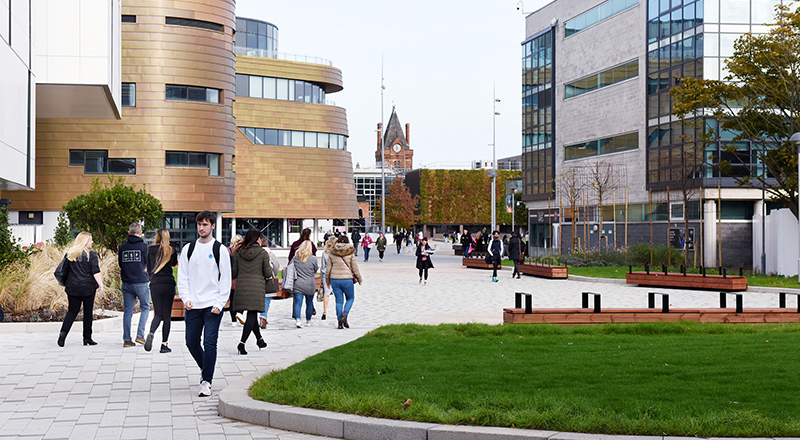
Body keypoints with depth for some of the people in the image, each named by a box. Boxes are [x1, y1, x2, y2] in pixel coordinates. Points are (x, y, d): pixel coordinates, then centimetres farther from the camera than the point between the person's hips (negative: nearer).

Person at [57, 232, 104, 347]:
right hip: (88, 288, -4)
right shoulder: (91, 255, -5)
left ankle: (63, 332, -11)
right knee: (88, 312, 6)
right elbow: (96, 272, -12)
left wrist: (65, 285, 22)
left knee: (72, 311, 10)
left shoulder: (69, 254, 9)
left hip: (72, 287, 4)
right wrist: (101, 286, -13)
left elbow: (64, 271, 12)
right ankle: (87, 338, 9)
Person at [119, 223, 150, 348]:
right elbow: (149, 264, -1)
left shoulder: (122, 246, 4)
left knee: (128, 311, 7)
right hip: (141, 282, -3)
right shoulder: (143, 246, -6)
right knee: (145, 308, 10)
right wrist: (149, 277, 17)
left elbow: (120, 264, 13)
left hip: (126, 283, 3)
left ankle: (126, 339, 5)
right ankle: (140, 335, -2)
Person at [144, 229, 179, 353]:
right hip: (169, 284, -1)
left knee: (158, 314, 7)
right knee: (167, 315, 5)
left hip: (155, 285, 1)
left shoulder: (151, 250, 3)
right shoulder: (171, 251, 2)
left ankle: (151, 333, -22)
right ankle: (164, 344, 3)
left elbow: (149, 269, 8)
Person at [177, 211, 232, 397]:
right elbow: (182, 277, 10)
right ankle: (206, 370, 33)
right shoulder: (188, 249, 9)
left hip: (213, 305, -4)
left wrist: (220, 304, -9)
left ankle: (206, 382, -3)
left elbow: (226, 279, -1)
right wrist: (186, 298, -4)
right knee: (191, 342, 9)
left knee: (210, 343, -9)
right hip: (193, 305, 4)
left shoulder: (220, 249, 0)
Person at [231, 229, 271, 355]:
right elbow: (268, 273, -3)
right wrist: (270, 268, 19)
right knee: (252, 315, -3)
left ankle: (259, 339, 27)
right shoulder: (263, 253, -3)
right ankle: (242, 343, -14)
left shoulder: (239, 253, 7)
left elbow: (234, 273, 9)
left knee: (252, 315, 17)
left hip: (241, 287, 4)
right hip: (256, 287, -4)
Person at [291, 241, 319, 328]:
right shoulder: (313, 259, -9)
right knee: (309, 303, 15)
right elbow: (316, 270, 5)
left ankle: (297, 319, -21)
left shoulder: (296, 258, -2)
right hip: (310, 285, -1)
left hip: (298, 284, 1)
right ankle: (308, 321, 29)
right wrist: (318, 266, 24)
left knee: (298, 302, -2)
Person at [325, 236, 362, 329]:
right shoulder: (350, 253, -3)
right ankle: (344, 315, -6)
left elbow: (328, 268, 6)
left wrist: (327, 280, 18)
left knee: (339, 301, 10)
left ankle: (340, 322, 7)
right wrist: (359, 279, 10)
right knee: (350, 298, 15)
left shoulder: (332, 253, 3)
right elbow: (354, 267, -1)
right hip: (347, 279, -2)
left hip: (335, 279, 2)